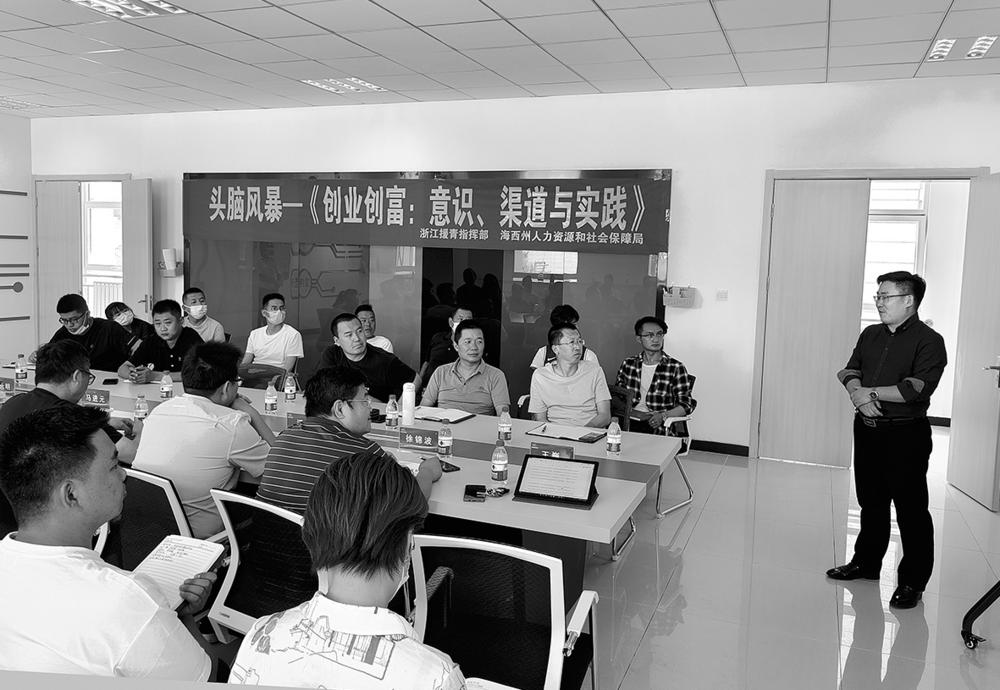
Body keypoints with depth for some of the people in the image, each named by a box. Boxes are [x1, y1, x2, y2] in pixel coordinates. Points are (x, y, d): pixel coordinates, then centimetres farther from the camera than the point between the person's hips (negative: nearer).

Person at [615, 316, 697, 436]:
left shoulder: (675, 367, 2)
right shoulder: (627, 364, 12)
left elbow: (687, 405, 3)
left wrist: (663, 415, -14)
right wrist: (633, 412, -5)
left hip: (659, 427, -3)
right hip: (629, 422, 3)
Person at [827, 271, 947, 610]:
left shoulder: (928, 341, -9)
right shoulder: (871, 334, 12)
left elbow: (919, 388, -21)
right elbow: (850, 370, 9)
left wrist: (872, 393, -16)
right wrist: (857, 392, -12)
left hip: (906, 436, -6)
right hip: (867, 429, 6)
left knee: (911, 509, 1)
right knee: (871, 502, 17)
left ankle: (912, 582, 12)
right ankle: (866, 562, 32)